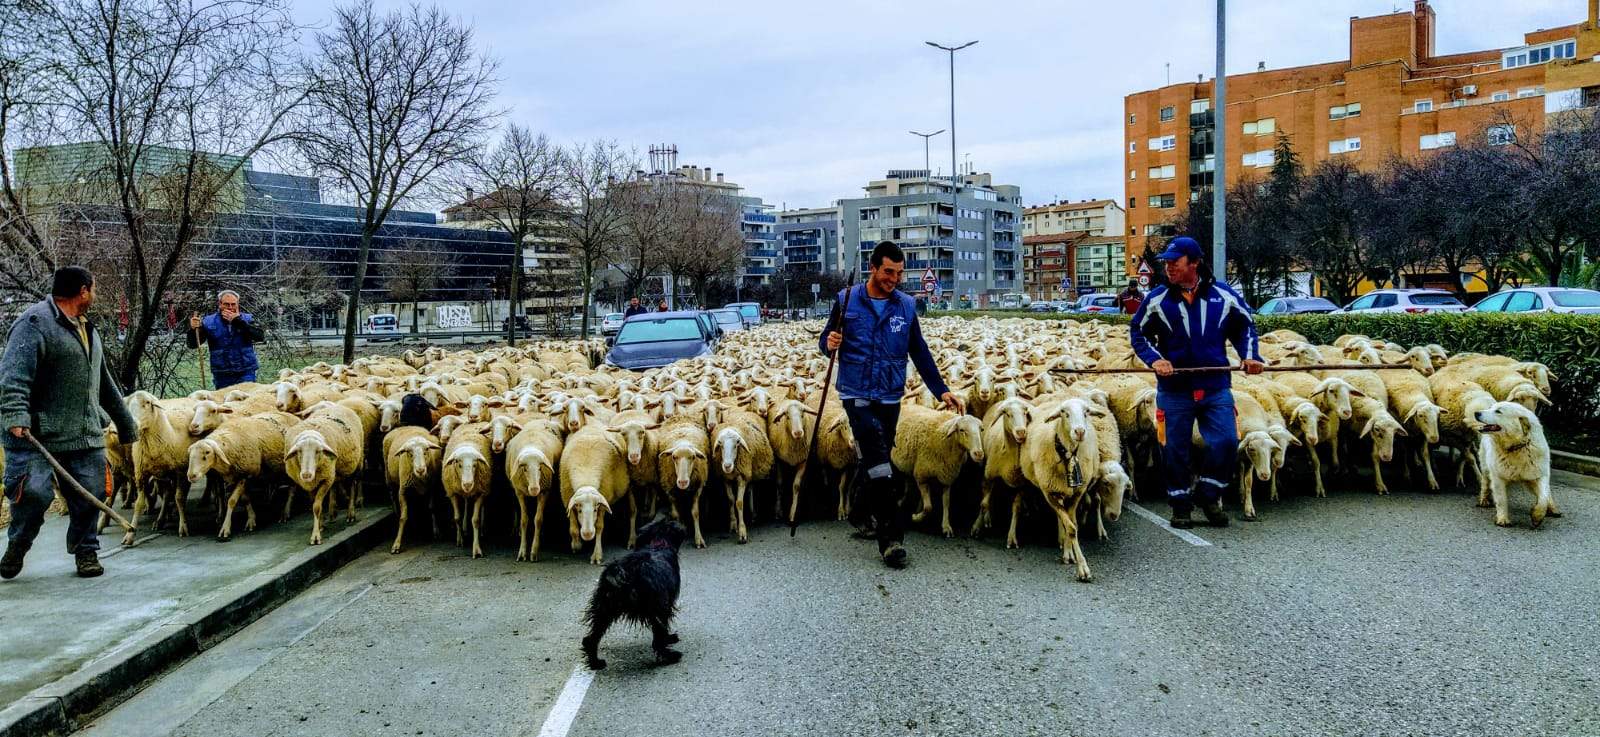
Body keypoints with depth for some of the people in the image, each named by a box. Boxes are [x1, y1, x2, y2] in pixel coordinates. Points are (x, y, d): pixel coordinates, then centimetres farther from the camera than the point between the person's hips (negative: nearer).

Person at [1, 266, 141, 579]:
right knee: (33, 491, -13)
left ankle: (86, 552, 21)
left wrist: (126, 423, 31)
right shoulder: (35, 323, -7)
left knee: (89, 495, 3)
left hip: (86, 434, 7)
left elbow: (105, 383, 29)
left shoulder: (86, 328, 21)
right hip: (38, 435, -7)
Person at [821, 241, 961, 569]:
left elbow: (920, 353, 12)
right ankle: (891, 535, -18)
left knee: (874, 462, 12)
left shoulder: (906, 305, 5)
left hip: (890, 396, 4)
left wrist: (941, 390, 7)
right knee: (879, 460, -19)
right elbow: (826, 339, 5)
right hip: (856, 393, -4)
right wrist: (829, 343, -19)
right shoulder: (847, 300, -2)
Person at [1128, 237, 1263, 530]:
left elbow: (1244, 327, 15)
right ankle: (1180, 504, 21)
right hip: (1174, 390, 0)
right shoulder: (1157, 299, -2)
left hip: (1216, 387, 1)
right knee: (1174, 450, 4)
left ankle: (1207, 493, 15)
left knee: (1226, 441, -8)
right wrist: (1154, 358, -9)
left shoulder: (1224, 296, 0)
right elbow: (1137, 332, 7)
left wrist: (1250, 355, 0)